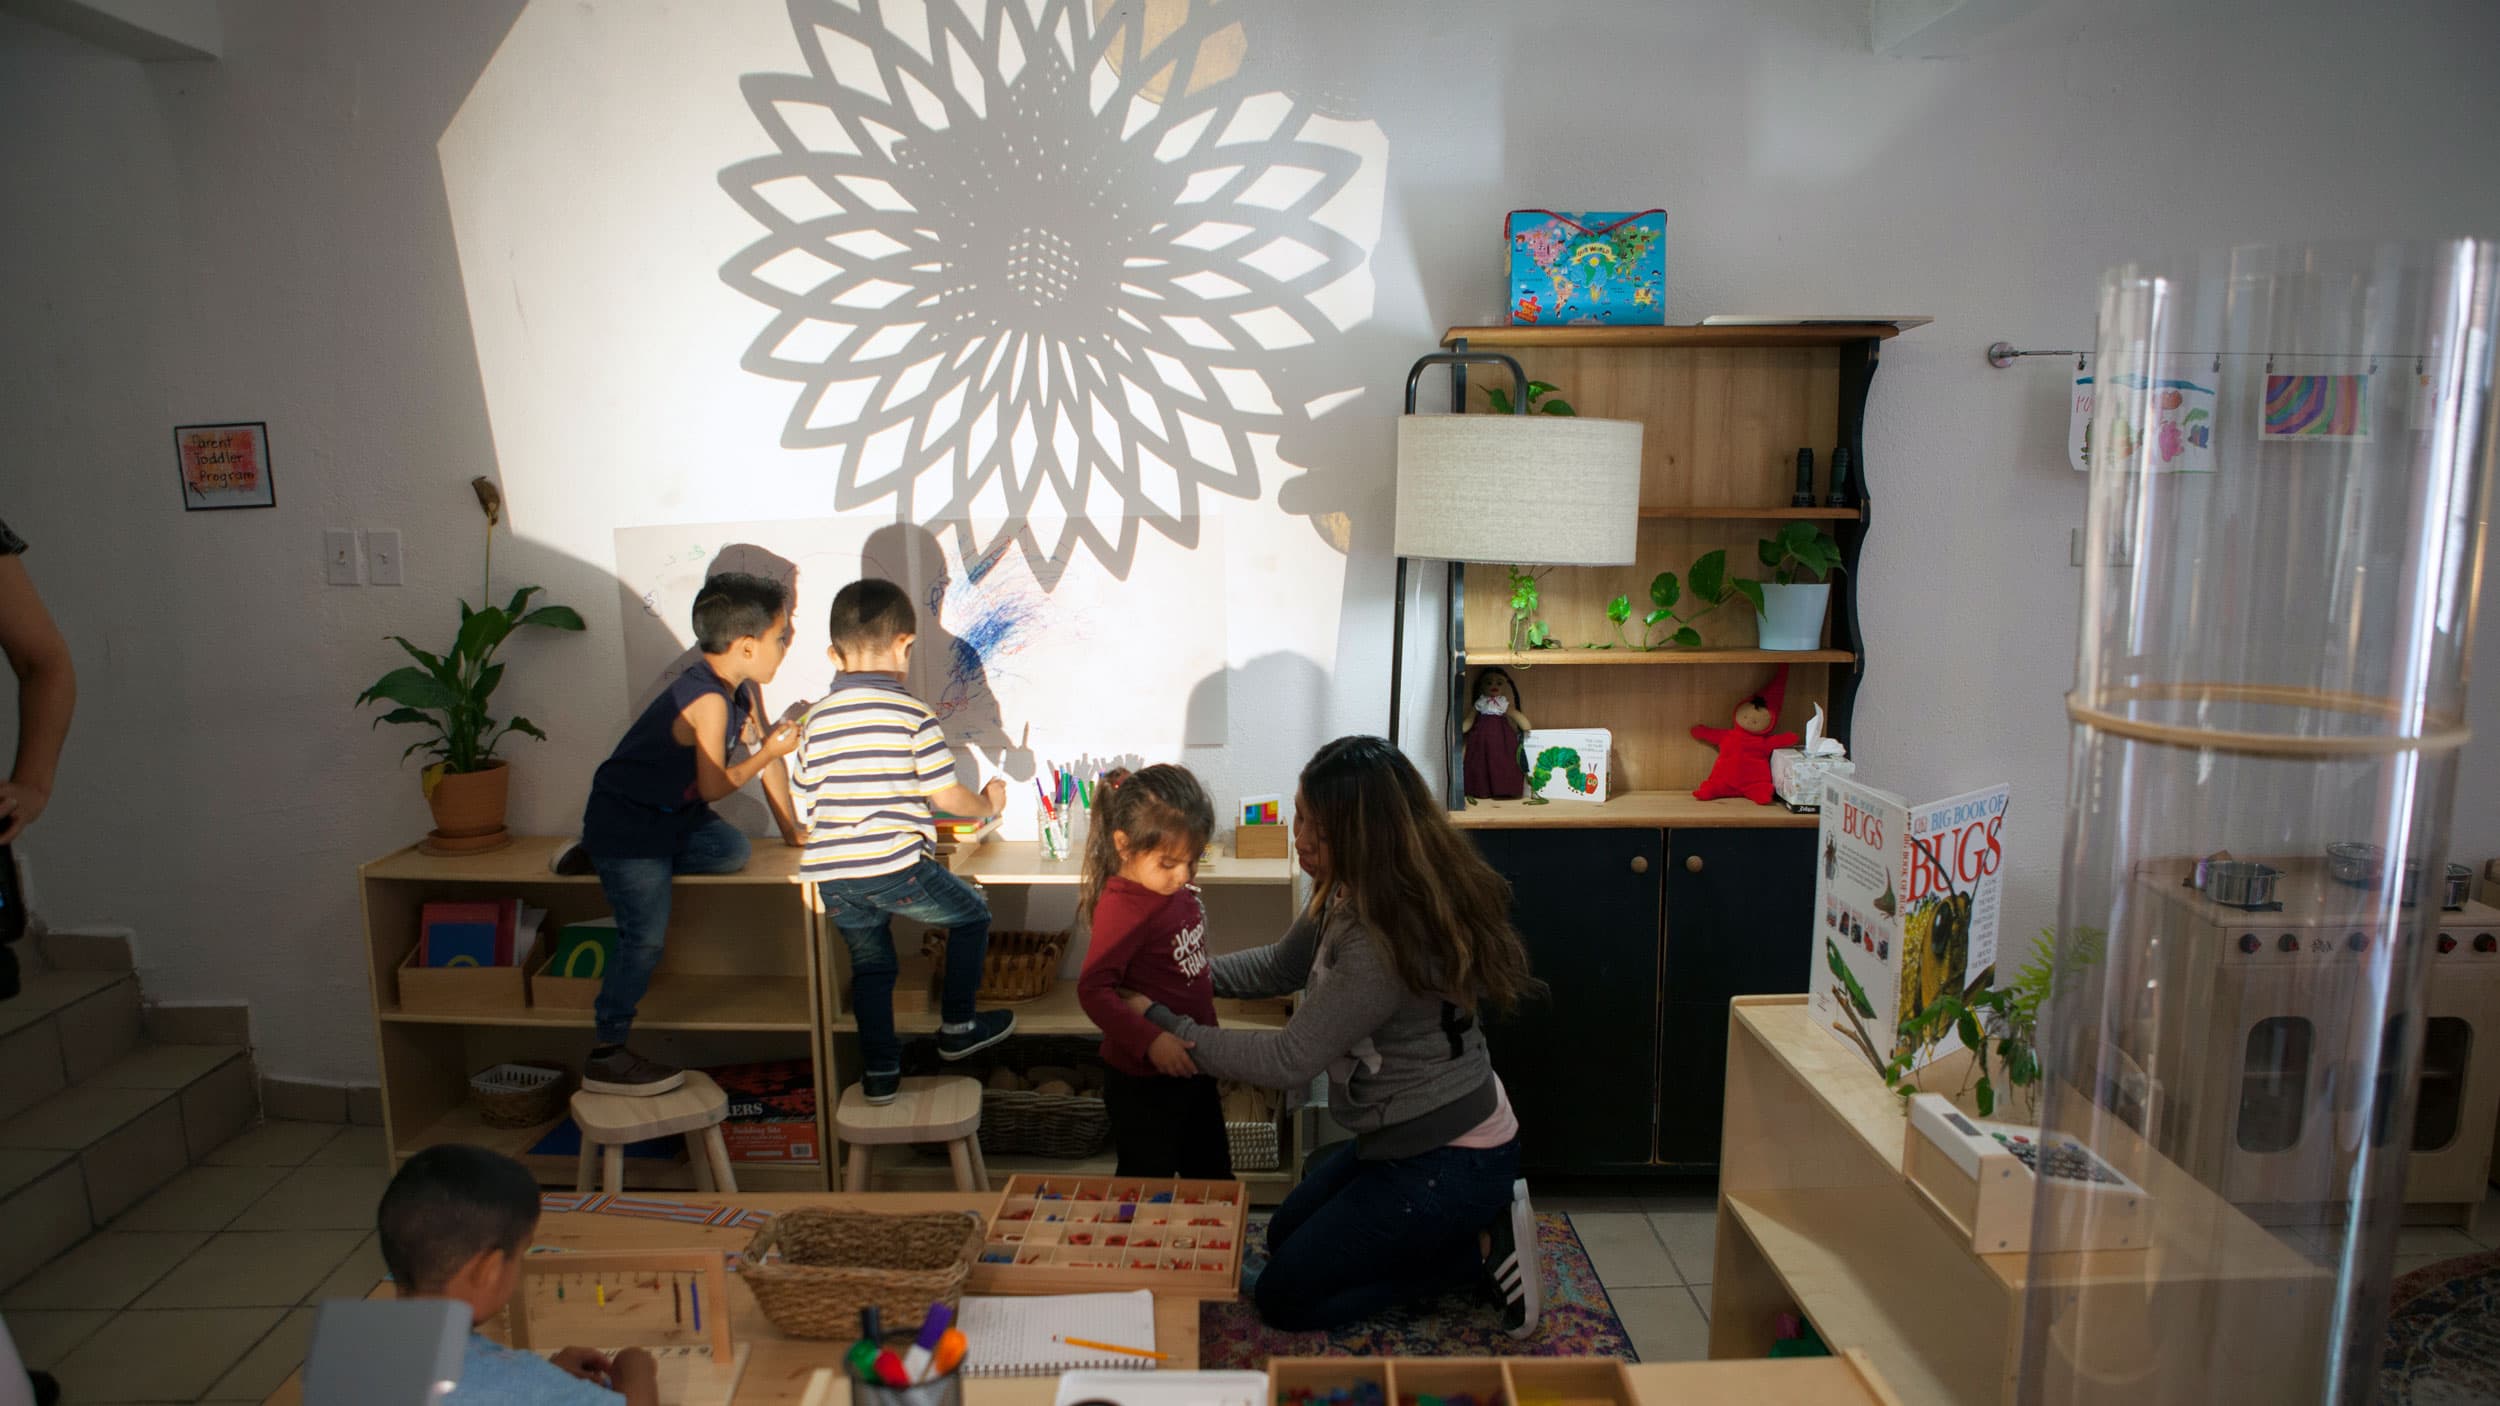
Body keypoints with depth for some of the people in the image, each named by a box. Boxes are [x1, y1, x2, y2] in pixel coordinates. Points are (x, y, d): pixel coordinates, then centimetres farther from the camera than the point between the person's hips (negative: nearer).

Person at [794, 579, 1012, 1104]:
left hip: (831, 876, 6)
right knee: (972, 914, 18)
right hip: (895, 866, -5)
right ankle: (956, 1027, 25)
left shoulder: (818, 716, 10)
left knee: (870, 964, 22)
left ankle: (880, 1071, 25)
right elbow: (944, 795, -5)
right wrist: (987, 805, 15)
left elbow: (806, 796, 16)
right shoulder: (911, 713, -6)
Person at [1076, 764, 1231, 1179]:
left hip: (1191, 1069, 8)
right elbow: (1094, 990, -29)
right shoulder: (1123, 908, -25)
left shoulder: (1177, 891, 1)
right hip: (1144, 1083, -8)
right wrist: (1151, 1040, -37)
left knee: (1211, 1175, 23)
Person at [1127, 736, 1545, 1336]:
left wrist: (1167, 1024, -18)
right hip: (1407, 1136, 10)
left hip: (1449, 1163, -10)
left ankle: (1482, 1250, 2)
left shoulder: (1385, 942, -32)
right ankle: (1483, 1222, 16)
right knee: (1284, 1237, 26)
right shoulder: (1349, 898, -3)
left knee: (1284, 1298, 3)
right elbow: (1280, 966, 14)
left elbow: (1288, 1060, -26)